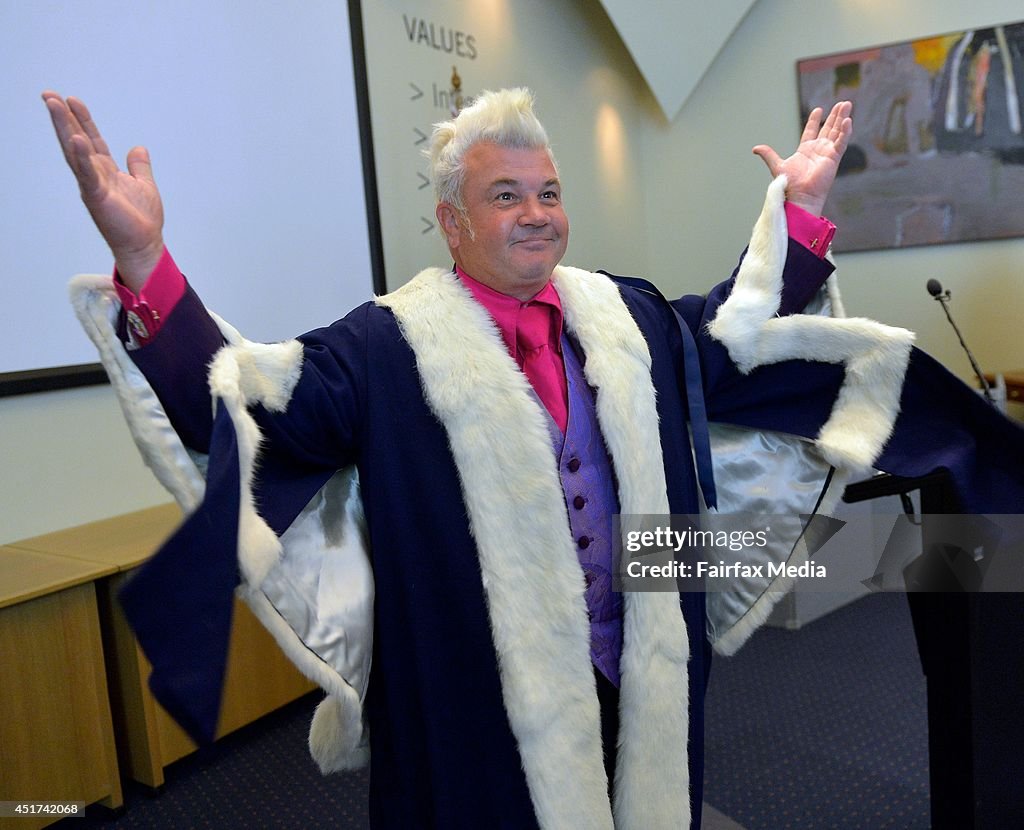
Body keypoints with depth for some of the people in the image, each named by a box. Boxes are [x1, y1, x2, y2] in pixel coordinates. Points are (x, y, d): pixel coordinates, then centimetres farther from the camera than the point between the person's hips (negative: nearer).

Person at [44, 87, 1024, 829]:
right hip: (476, 700, -4)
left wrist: (797, 207, 17)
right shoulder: (387, 344, -11)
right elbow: (240, 396, -18)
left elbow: (731, 337, 18)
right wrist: (142, 259, -31)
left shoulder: (626, 313, 6)